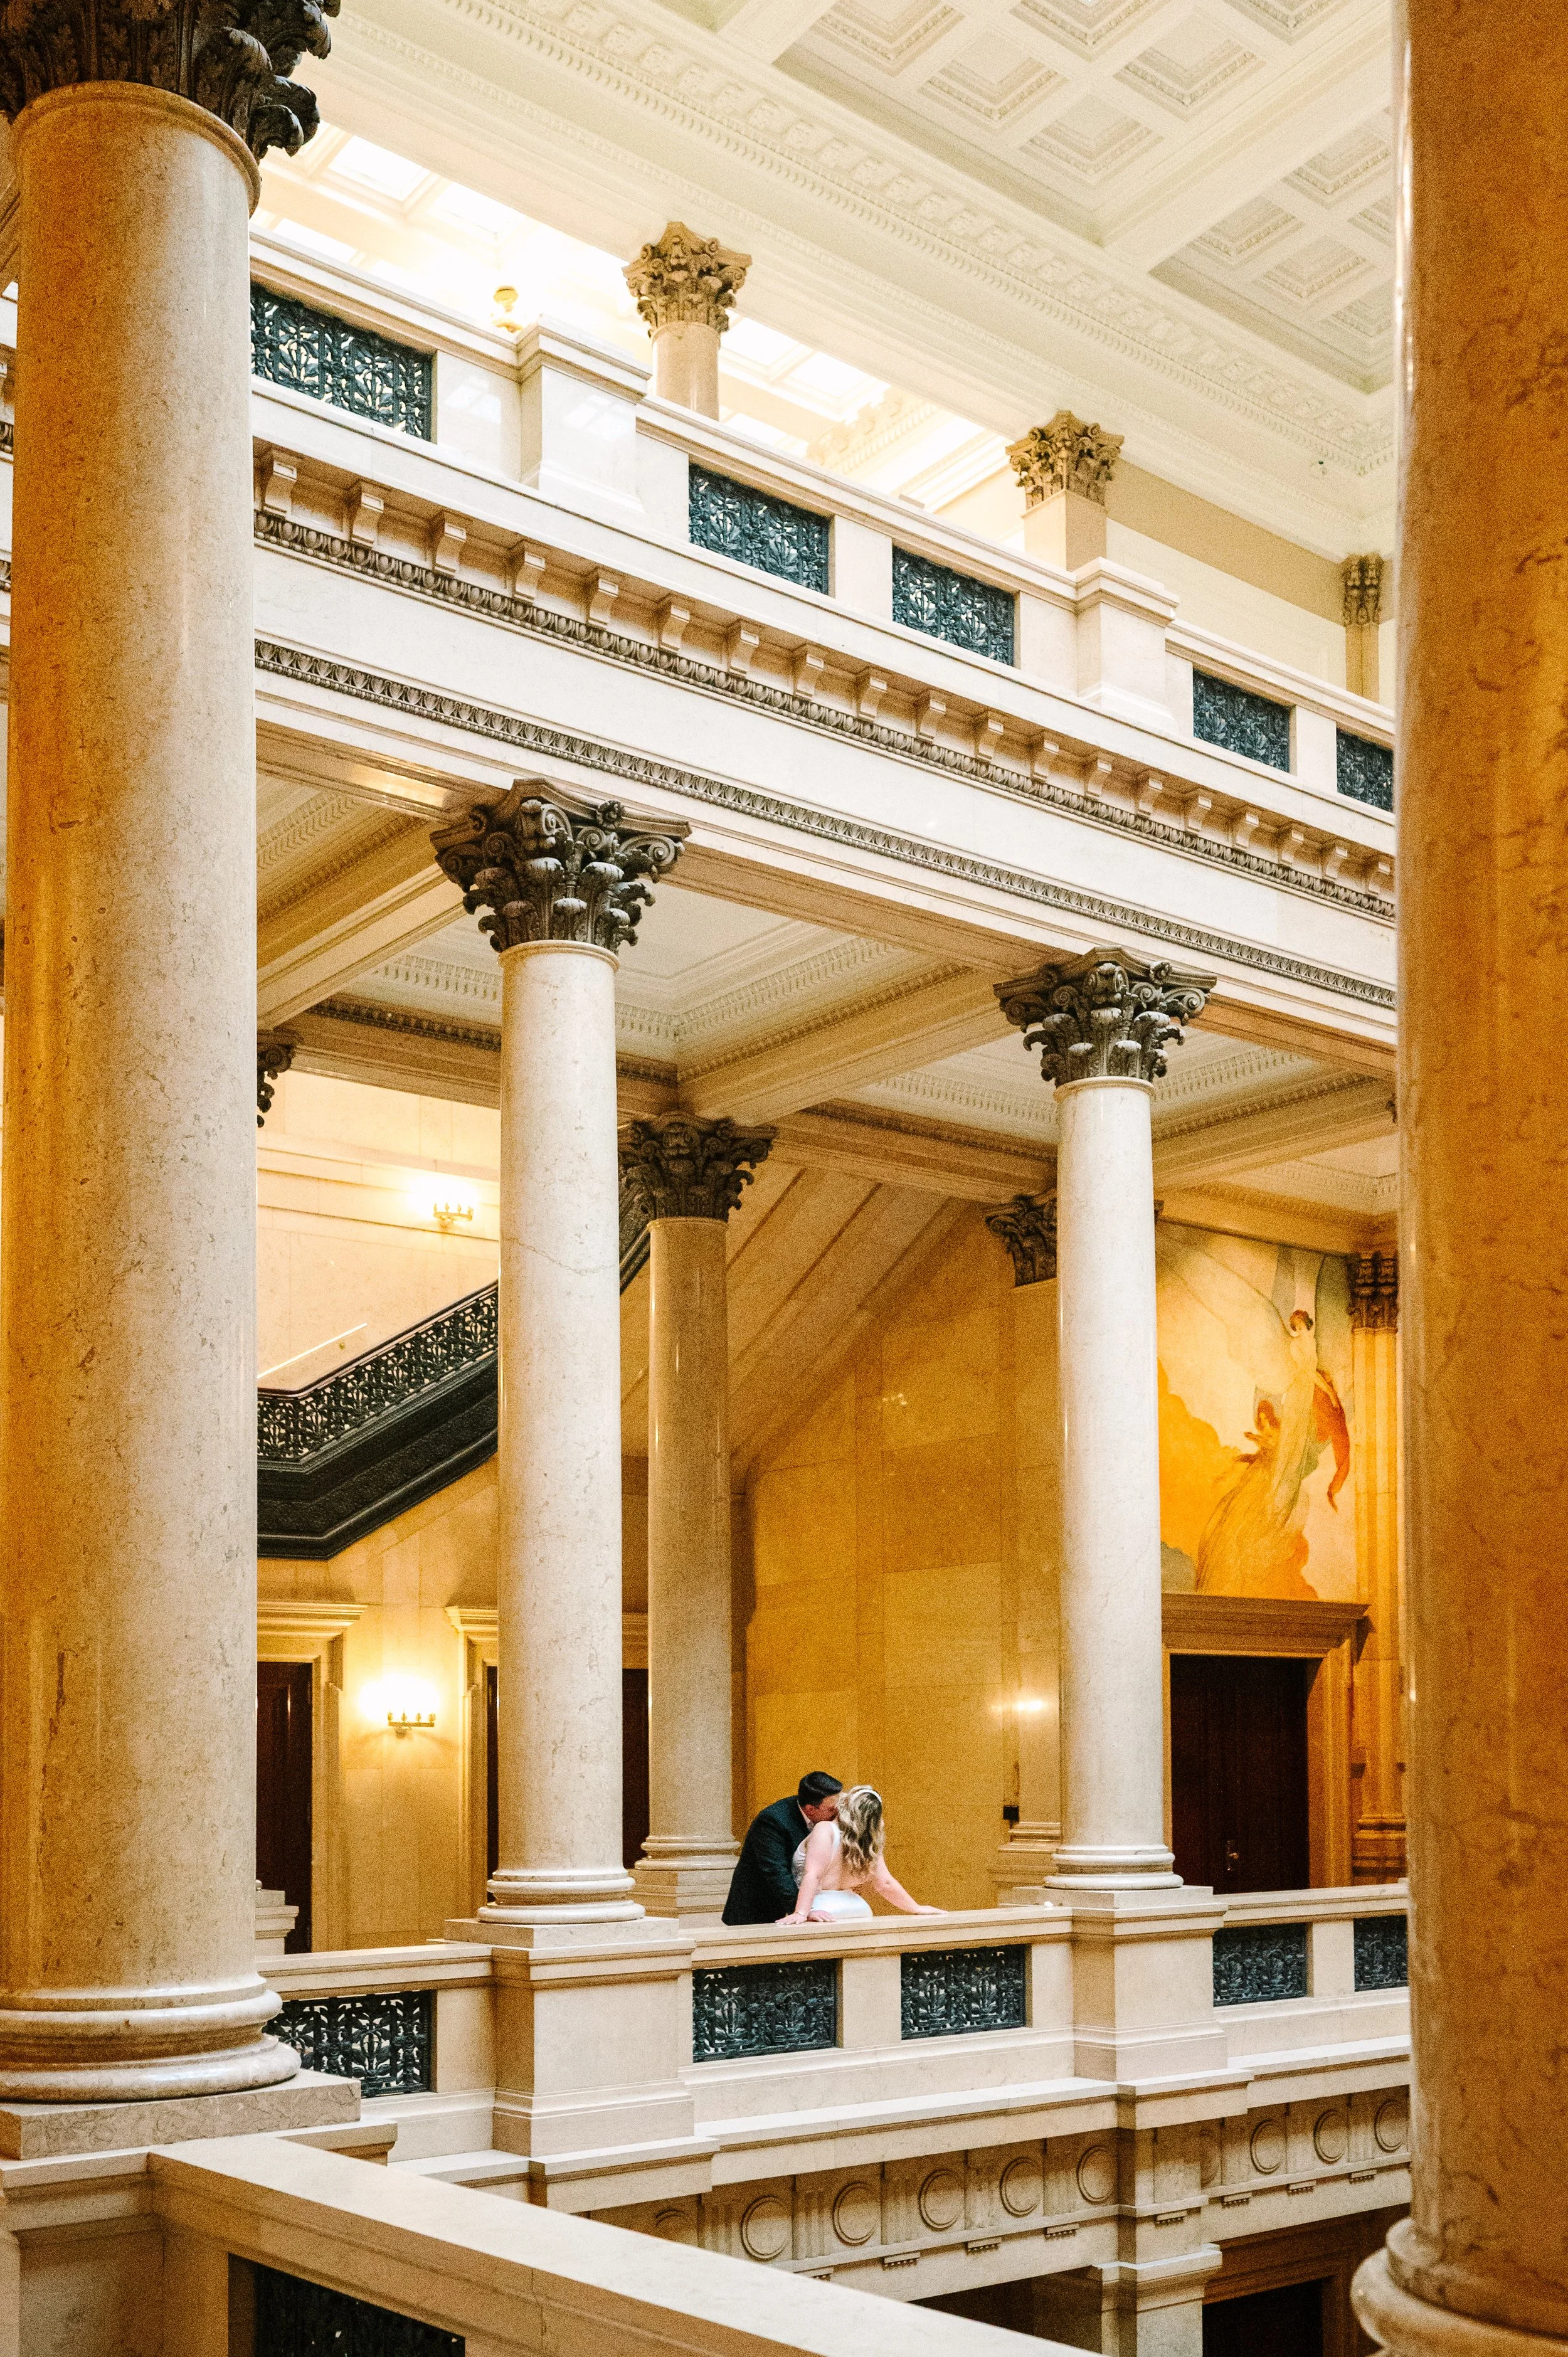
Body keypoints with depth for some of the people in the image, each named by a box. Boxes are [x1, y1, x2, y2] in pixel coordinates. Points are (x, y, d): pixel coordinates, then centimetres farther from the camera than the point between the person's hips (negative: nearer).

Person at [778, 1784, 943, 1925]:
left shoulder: (826, 1831, -9)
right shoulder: (870, 1846, 7)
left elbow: (812, 1875, -17)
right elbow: (885, 1885, 12)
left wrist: (801, 1914, -23)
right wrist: (916, 1909, 24)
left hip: (823, 1913, -6)